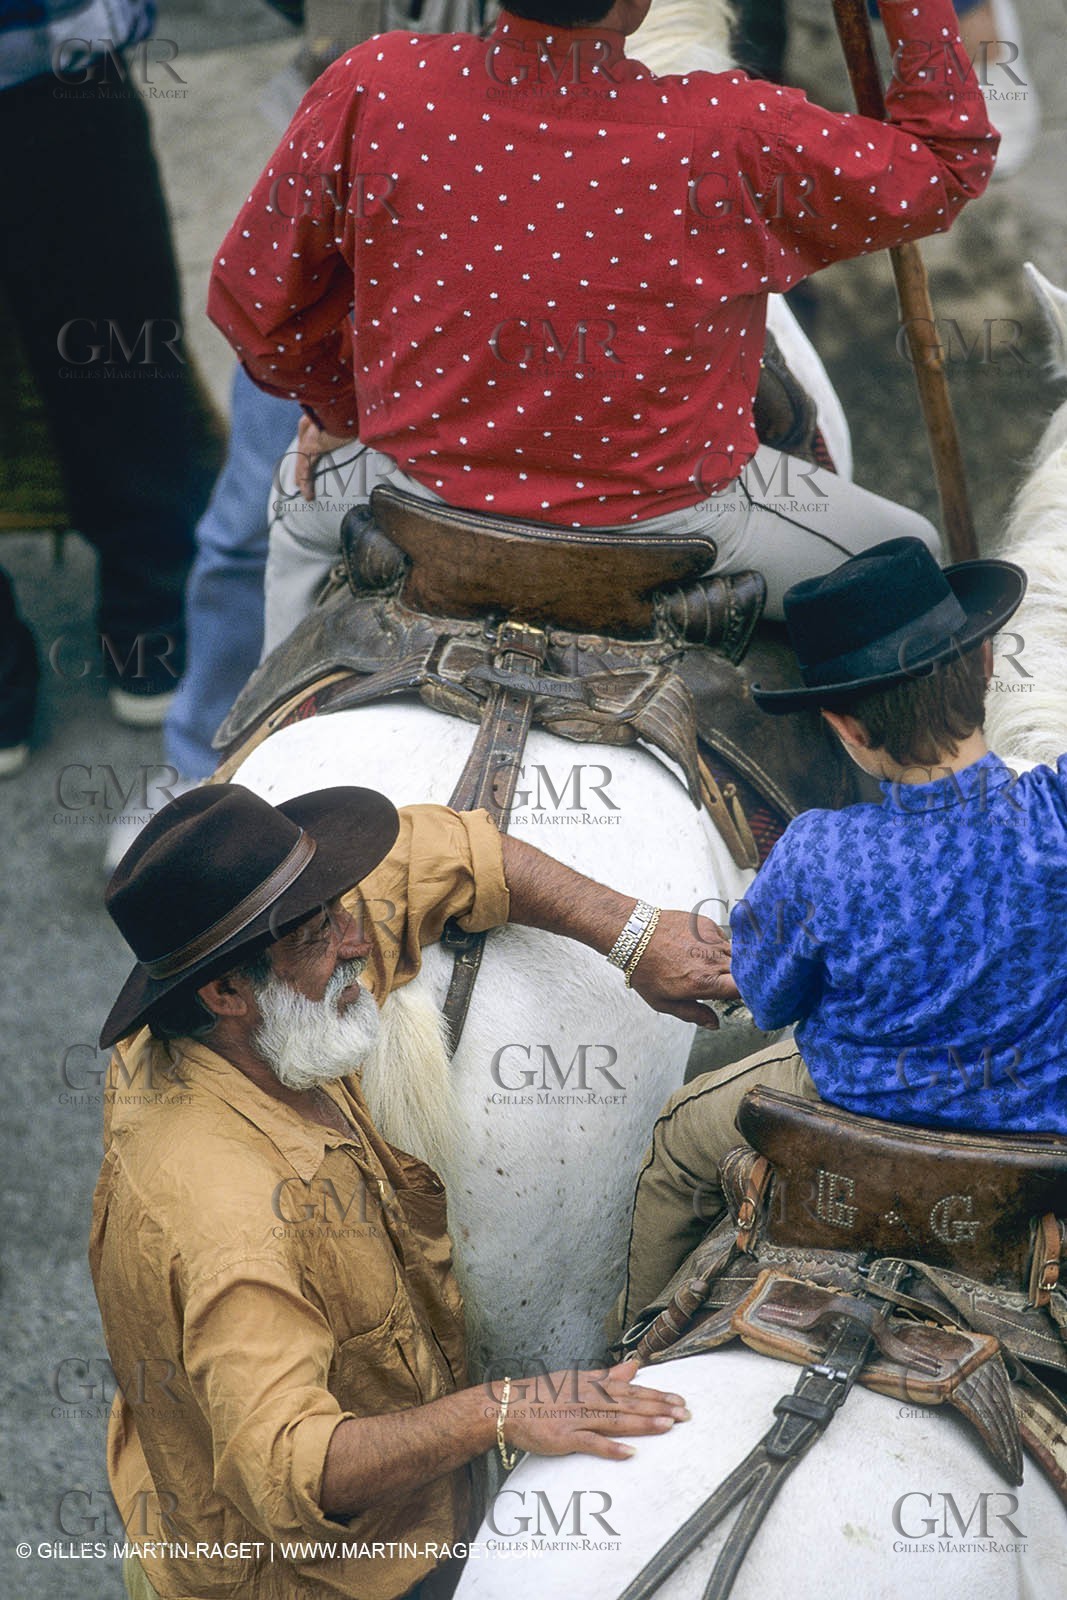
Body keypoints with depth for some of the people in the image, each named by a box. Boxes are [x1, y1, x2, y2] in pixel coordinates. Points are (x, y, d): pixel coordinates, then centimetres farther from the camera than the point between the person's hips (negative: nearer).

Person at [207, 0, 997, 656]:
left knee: (308, 490, 37)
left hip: (426, 504, 2)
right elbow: (952, 161, -7)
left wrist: (347, 406, 14)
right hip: (668, 524, -2)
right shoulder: (735, 134, -23)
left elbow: (254, 304, -5)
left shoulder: (373, 90, -18)